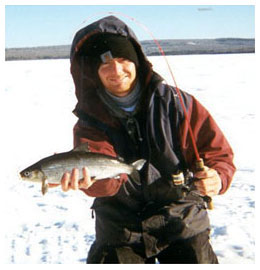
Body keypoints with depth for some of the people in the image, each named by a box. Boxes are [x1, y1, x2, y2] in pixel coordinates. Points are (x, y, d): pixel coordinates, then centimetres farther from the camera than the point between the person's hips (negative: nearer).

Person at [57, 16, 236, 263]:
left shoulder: (173, 102, -8)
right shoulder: (90, 123, -6)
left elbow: (217, 151, -4)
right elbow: (107, 175, -23)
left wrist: (217, 177, -26)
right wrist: (90, 179, -46)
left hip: (181, 219, 0)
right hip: (122, 228, 1)